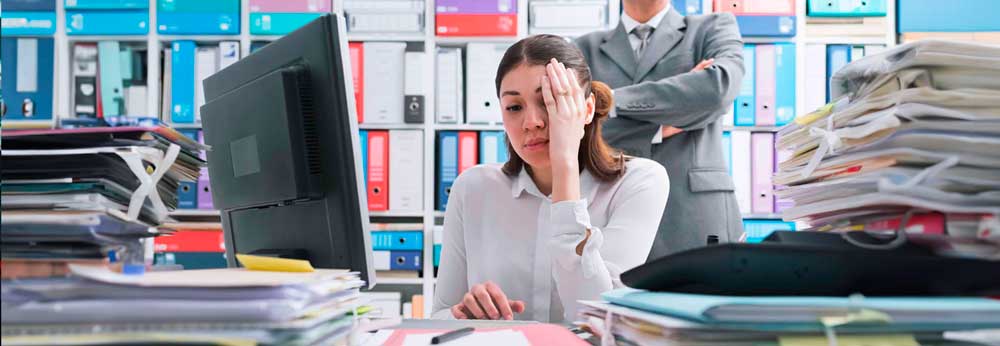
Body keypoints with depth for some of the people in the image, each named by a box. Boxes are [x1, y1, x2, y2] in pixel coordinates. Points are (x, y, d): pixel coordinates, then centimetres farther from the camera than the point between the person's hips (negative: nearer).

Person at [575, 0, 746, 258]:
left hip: (695, 220, -1)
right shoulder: (586, 49, 15)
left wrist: (611, 101, -6)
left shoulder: (713, 28, 12)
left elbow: (719, 87, -10)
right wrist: (661, 127, -5)